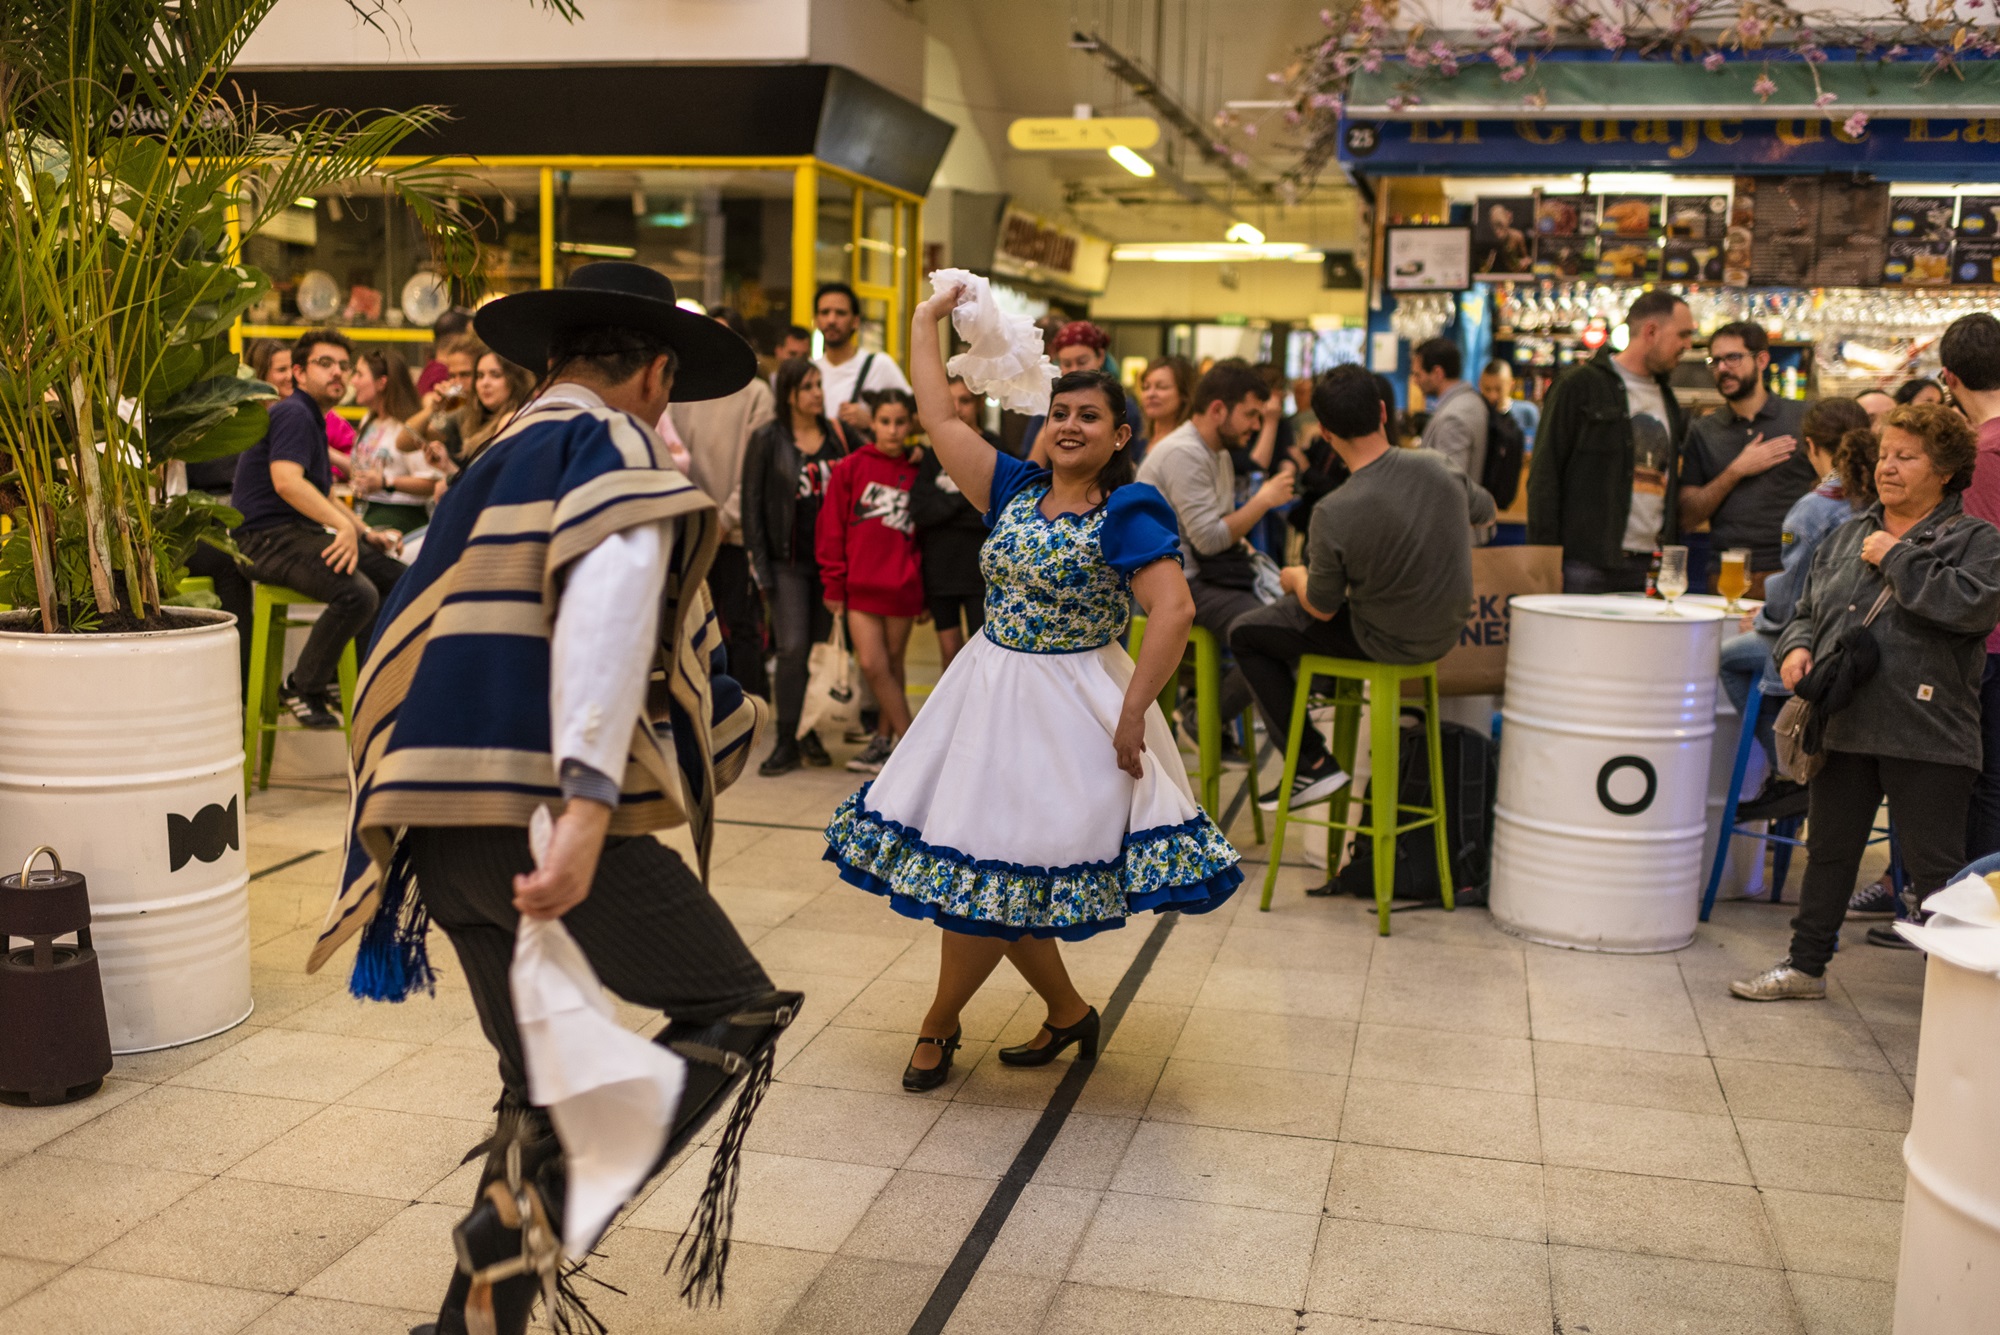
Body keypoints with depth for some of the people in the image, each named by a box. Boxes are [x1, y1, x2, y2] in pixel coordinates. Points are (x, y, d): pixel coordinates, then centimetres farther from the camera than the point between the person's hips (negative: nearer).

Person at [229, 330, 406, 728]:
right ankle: (301, 690, -11)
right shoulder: (293, 414, -11)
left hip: (303, 532, 10)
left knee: (398, 577, 5)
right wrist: (344, 525, -35)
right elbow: (286, 481, -28)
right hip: (267, 537, -10)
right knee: (358, 593, -30)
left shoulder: (313, 419, 22)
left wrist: (366, 532, 17)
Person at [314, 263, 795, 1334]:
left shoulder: (490, 467, 24)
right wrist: (589, 802, -30)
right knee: (739, 1012, 1)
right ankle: (539, 1203, -13)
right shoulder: (610, 444, -2)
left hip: (440, 822, 9)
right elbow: (611, 602, -20)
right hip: (537, 808, -8)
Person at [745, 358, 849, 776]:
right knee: (793, 648, -10)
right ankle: (786, 742, -1)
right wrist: (760, 562, -7)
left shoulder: (835, 436, 9)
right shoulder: (767, 439, -1)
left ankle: (811, 734, 17)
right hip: (788, 560, -3)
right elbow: (752, 502, -1)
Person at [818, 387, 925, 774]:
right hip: (860, 586, -1)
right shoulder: (851, 467, 0)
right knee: (873, 665, -6)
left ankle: (884, 739, 22)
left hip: (902, 588, 1)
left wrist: (925, 593, 8)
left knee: (893, 664, 10)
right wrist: (834, 583, -1)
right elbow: (832, 527, 1)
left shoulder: (915, 474, 5)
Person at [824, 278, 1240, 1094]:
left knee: (985, 876, -2)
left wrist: (1132, 714, -23)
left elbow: (1175, 611, -21)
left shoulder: (1127, 513, -12)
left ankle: (937, 1026, 19)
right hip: (989, 691, 6)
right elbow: (941, 420, 7)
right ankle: (1067, 1013, 29)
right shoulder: (1015, 489, 6)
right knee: (1001, 884, 9)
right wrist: (925, 321, 10)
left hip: (1067, 711, -6)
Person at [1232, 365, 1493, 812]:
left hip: (1386, 642, -7)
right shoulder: (1438, 469, -13)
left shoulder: (1335, 514, -28)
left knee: (1244, 634, 8)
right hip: (1446, 632, 7)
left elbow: (1321, 609, -14)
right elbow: (1484, 513, 10)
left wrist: (1295, 577, 7)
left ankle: (1314, 764, 7)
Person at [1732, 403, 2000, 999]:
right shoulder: (1847, 536, 15)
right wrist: (1797, 647, 0)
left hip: (1926, 736, -6)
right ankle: (1805, 966, 28)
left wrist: (1897, 558, -14)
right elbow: (1807, 611, 22)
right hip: (1844, 724, 6)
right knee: (1828, 852, 16)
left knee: (1935, 868, -1)